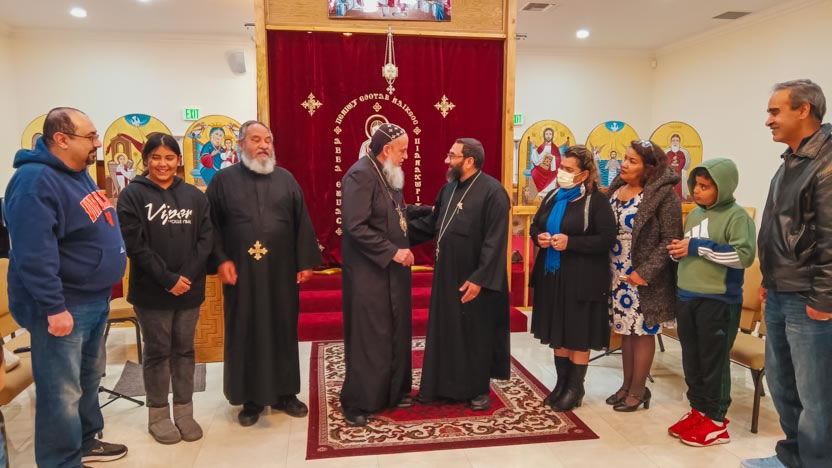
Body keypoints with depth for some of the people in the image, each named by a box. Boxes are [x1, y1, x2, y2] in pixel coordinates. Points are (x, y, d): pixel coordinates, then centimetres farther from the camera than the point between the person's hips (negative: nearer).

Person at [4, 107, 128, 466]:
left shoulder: (77, 174, 10)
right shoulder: (36, 181, -20)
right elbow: (33, 253, -26)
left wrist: (102, 291, 19)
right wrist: (54, 308, -26)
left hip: (95, 299, 10)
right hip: (64, 306, -10)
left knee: (89, 378, 21)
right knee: (62, 391, 1)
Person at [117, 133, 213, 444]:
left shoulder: (194, 196, 6)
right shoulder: (132, 195, -3)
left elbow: (206, 239, 1)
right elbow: (134, 244, -11)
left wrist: (188, 276, -10)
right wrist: (167, 279, -15)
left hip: (189, 289, 3)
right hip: (151, 291, -3)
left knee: (184, 350, 11)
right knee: (157, 352, 8)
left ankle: (184, 412, 23)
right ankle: (158, 415, 23)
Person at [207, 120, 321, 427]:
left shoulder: (286, 179, 7)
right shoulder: (224, 180, 2)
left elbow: (302, 223, 4)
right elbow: (212, 224, -1)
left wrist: (305, 261, -1)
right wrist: (221, 260, -11)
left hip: (281, 271, 2)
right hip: (241, 272, -2)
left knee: (283, 331, 9)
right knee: (246, 333, 6)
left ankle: (284, 393, 24)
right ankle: (251, 399, 20)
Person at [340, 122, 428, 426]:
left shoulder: (388, 174, 10)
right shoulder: (360, 174, -18)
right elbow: (356, 227, -24)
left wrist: (430, 210, 14)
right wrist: (393, 252, -23)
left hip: (392, 269, 9)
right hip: (369, 272, -9)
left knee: (396, 333, 15)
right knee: (367, 337, 0)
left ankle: (394, 390, 30)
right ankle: (357, 402, 15)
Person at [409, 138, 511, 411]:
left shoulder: (492, 191, -16)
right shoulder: (449, 189, 9)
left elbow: (495, 242, -20)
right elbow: (429, 224, 16)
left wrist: (479, 278, -22)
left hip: (473, 279, -7)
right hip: (447, 276, 7)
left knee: (475, 334, 7)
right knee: (445, 332, 14)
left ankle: (479, 389, 24)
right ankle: (444, 385, 29)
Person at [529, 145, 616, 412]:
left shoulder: (596, 201, -10)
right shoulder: (553, 196, 9)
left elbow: (607, 240, -15)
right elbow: (535, 224, 17)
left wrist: (570, 242, -23)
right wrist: (539, 237, -6)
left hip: (581, 278, -6)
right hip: (551, 274, 7)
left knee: (579, 334, 4)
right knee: (558, 332, 14)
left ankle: (575, 388, 20)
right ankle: (562, 383, 29)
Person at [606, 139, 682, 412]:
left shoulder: (663, 195, -12)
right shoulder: (616, 189, 7)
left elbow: (670, 240, -15)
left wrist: (646, 272, -19)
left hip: (644, 277, -6)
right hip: (618, 275, 6)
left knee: (643, 332, 6)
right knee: (626, 330, 15)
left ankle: (638, 391, 19)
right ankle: (627, 385, 29)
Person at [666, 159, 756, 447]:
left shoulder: (737, 216, -10)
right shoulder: (695, 213, 12)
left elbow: (745, 255, -21)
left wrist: (698, 247, -20)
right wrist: (678, 250, 0)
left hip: (719, 302, -7)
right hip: (687, 298, 7)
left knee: (714, 360, 2)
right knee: (691, 359, 14)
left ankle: (716, 421, 15)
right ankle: (698, 410, 27)